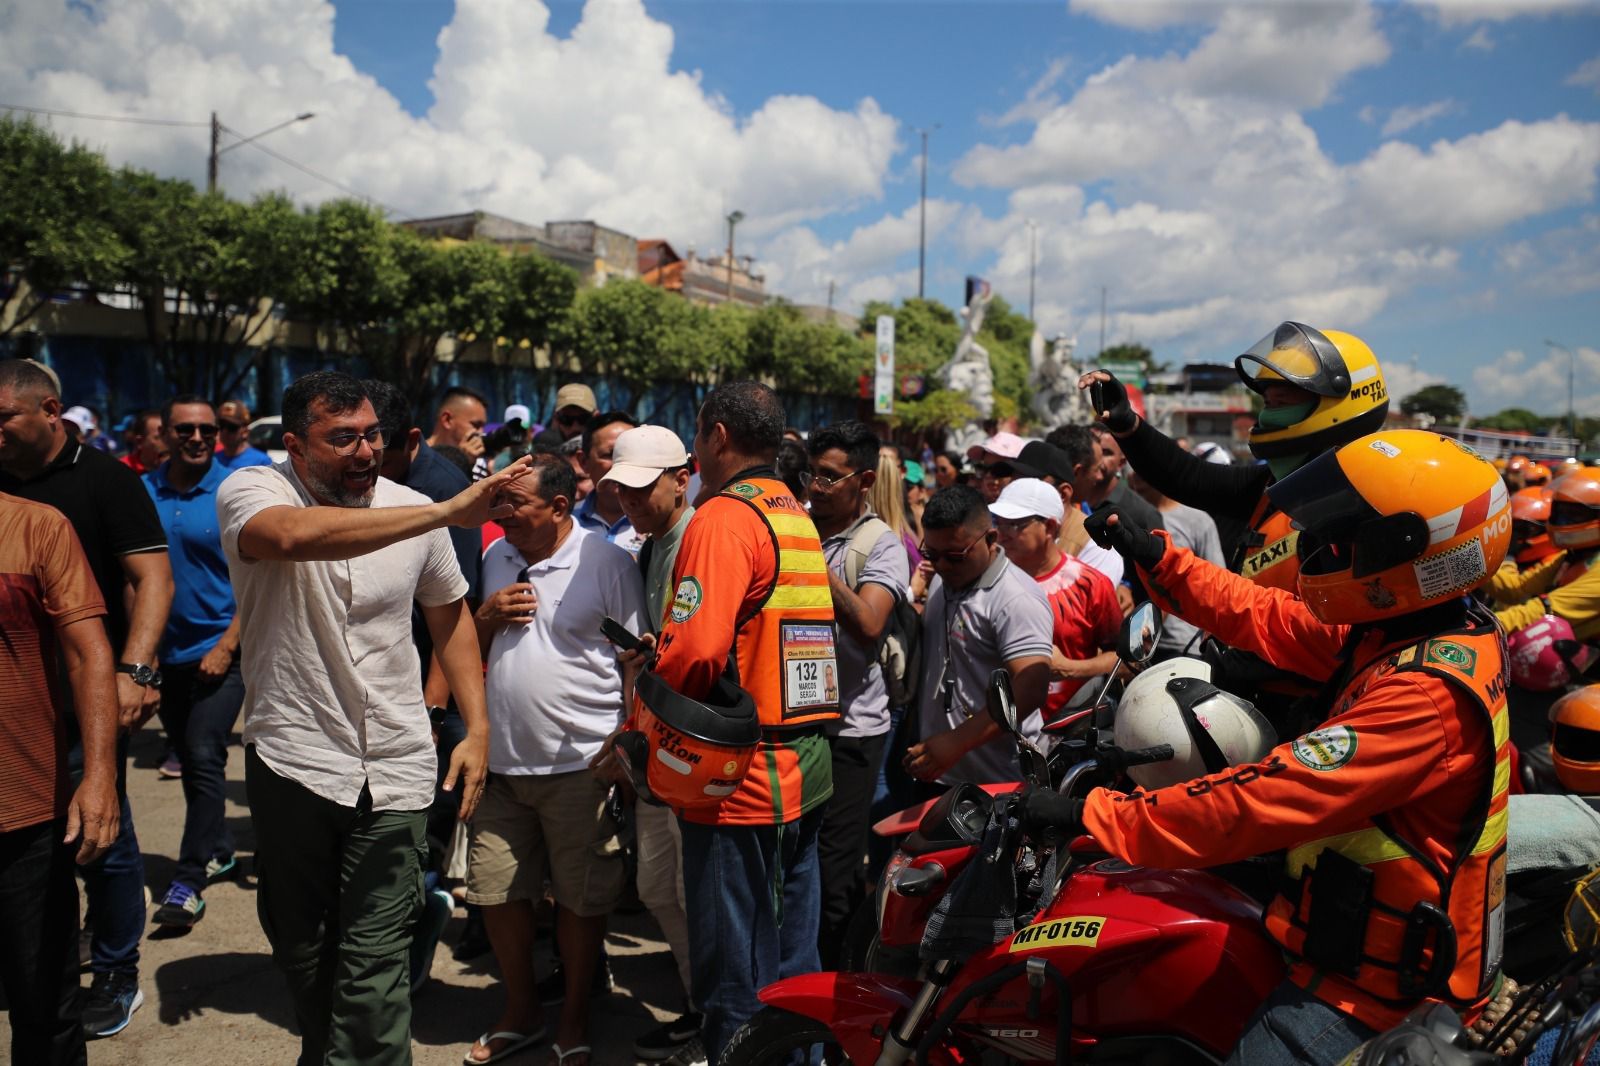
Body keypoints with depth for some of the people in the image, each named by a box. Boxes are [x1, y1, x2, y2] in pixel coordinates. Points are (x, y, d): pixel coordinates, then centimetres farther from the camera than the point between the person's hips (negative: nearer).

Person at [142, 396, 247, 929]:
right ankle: (219, 852, 34)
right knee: (189, 759, 16)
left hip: (220, 649, -5)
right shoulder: (144, 492, 1)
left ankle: (189, 879, 0)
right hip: (167, 651, 5)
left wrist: (226, 646, -15)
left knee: (204, 757, -10)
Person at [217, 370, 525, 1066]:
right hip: (292, 757, 0)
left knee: (375, 960, -1)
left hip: (395, 767, 1)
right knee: (301, 944, 19)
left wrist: (477, 728, 6)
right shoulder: (251, 492, -11)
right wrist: (447, 512, -40)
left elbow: (450, 615, 13)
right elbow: (294, 535, -36)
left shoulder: (412, 509, -1)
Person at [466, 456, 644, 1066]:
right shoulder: (495, 557, 10)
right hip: (502, 759, 6)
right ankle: (521, 1012, 33)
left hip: (580, 762, -5)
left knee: (580, 899, 7)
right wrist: (487, 617, -3)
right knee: (495, 892, 12)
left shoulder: (607, 563, -9)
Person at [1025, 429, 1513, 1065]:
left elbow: (1270, 799, -33)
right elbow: (1266, 617, 9)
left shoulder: (1427, 694, -29)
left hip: (1371, 994, -10)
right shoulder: (1403, 631, 0)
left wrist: (1094, 817, -29)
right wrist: (1156, 557, 3)